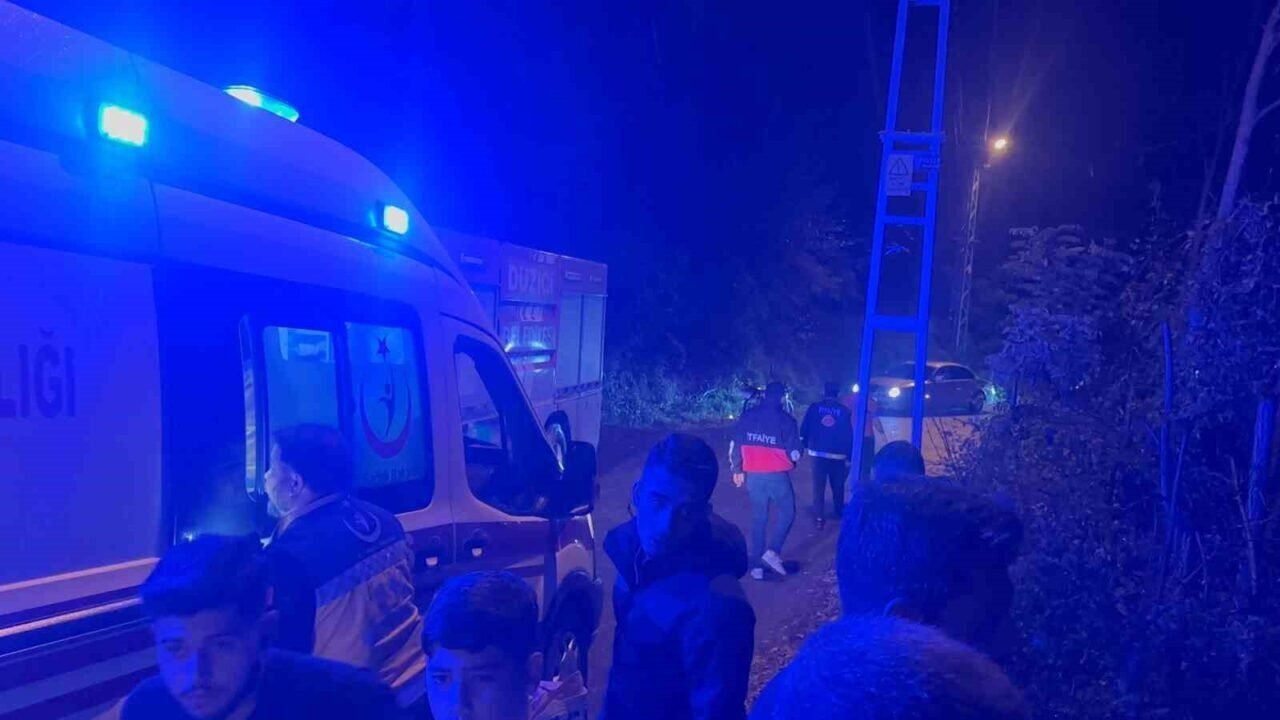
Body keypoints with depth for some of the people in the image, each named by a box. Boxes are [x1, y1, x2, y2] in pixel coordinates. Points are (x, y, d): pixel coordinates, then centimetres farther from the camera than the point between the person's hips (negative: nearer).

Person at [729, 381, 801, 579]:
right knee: (787, 512, 14)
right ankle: (772, 552, -4)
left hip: (753, 475, 4)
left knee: (758, 519, 12)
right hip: (777, 475, -4)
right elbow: (794, 453, -8)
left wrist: (737, 470, 16)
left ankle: (757, 566, 13)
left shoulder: (747, 416, 4)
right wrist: (793, 456, 15)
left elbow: (736, 445, 6)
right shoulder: (786, 419, -7)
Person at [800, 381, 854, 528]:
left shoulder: (814, 407, -1)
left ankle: (819, 517, -2)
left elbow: (804, 428, -2)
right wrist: (849, 456, 4)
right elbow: (849, 435, -1)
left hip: (817, 452, 0)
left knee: (818, 486, 3)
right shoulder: (844, 411, -1)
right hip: (838, 454, 0)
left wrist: (804, 444, 12)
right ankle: (838, 512, 32)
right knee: (838, 485, 18)